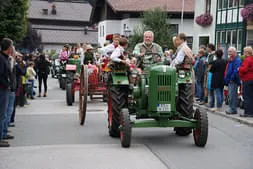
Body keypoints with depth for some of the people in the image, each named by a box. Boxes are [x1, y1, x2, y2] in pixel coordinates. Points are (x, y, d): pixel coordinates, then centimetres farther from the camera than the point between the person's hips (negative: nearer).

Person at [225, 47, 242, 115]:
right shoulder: (231, 60, 17)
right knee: (230, 95, 14)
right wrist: (227, 79, 16)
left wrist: (231, 78, -19)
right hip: (230, 81, 10)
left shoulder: (237, 60, -13)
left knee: (232, 95, -9)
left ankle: (233, 109, -5)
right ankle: (231, 108, 21)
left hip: (233, 81, -10)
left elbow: (236, 71, -22)